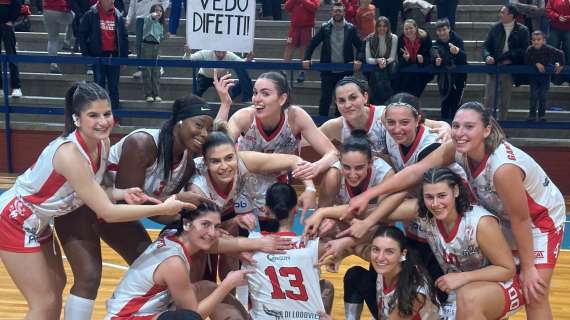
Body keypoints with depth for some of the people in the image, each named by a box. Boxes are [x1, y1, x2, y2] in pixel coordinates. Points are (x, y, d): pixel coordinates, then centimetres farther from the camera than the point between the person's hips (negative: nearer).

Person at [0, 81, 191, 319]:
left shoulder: (102, 143, -9)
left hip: (37, 222, 9)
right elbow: (107, 212, -33)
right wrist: (162, 208, -30)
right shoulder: (70, 153, -34)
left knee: (57, 285, 19)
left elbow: (93, 193, 0)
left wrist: (122, 193, -20)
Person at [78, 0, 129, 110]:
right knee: (99, 84, 3)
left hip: (114, 55, 2)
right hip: (98, 55, -2)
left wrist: (124, 56, 5)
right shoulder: (91, 15, -3)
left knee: (114, 86, 6)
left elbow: (124, 37, 10)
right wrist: (86, 54, -4)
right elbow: (82, 35, 0)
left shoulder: (118, 16, 5)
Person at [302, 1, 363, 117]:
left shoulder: (351, 28, 0)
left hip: (345, 71, 0)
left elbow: (360, 46, 1)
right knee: (325, 98, -1)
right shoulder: (325, 28, 1)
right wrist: (306, 59, -12)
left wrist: (358, 59, -16)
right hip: (328, 71, 0)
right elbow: (312, 44, 1)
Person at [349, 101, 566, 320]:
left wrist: (527, 268, -18)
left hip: (540, 218, -7)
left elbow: (520, 221, -28)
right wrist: (368, 195, -20)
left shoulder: (503, 167, -39)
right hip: (503, 217, 7)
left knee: (533, 296, -8)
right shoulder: (458, 149, -20)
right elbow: (416, 171, -17)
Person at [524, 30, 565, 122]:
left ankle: (542, 114, 13)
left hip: (545, 76, 0)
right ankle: (532, 115, 8)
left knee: (543, 96, 1)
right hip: (534, 76, 0)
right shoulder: (530, 50, -13)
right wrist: (536, 64, -25)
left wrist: (560, 65, -17)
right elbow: (526, 62, -16)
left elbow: (560, 54, -11)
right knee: (534, 96, -1)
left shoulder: (548, 49, -16)